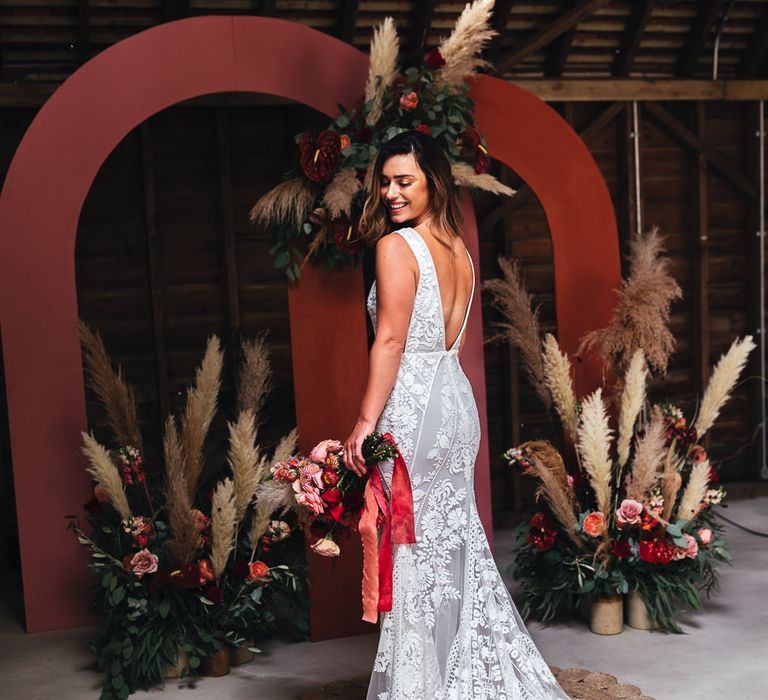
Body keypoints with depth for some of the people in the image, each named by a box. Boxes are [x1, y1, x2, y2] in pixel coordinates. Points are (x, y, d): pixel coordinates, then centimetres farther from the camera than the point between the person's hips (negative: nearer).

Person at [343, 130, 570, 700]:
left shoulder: (396, 246, -12)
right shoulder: (461, 251, 13)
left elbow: (391, 340, -17)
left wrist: (367, 421, -16)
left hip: (413, 408, -8)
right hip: (456, 401, 9)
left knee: (416, 551, 0)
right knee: (457, 538, 15)